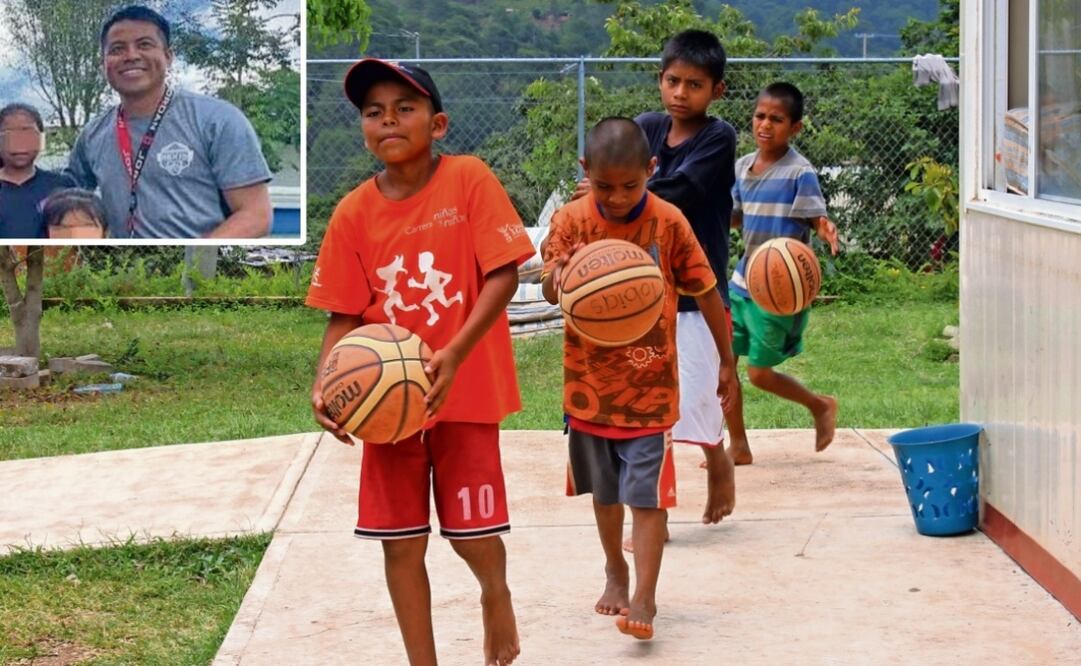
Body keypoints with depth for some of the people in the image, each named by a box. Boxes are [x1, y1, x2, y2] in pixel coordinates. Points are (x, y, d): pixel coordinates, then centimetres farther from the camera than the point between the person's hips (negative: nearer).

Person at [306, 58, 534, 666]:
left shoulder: (469, 179, -10)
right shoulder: (354, 212, -1)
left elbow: (504, 274, -13)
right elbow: (345, 314, 3)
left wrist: (454, 353, -25)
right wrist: (325, 387, -14)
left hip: (466, 389, -3)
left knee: (472, 534, 1)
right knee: (401, 543, 4)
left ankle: (496, 593, 36)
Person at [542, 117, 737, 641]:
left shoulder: (668, 222, -9)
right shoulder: (571, 220, -6)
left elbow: (706, 292, 1)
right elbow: (549, 288, -15)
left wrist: (727, 360, 6)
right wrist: (558, 279, -40)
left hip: (650, 385, -2)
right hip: (589, 382, 3)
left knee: (647, 493, -6)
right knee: (604, 490, 18)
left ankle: (644, 597, -3)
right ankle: (616, 573, 37)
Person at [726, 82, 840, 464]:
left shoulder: (799, 173, -15)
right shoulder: (743, 167, 5)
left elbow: (817, 220, -15)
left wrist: (827, 232, -37)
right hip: (743, 280, 7)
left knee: (759, 374, 0)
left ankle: (820, 405, 27)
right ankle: (739, 448, 18)